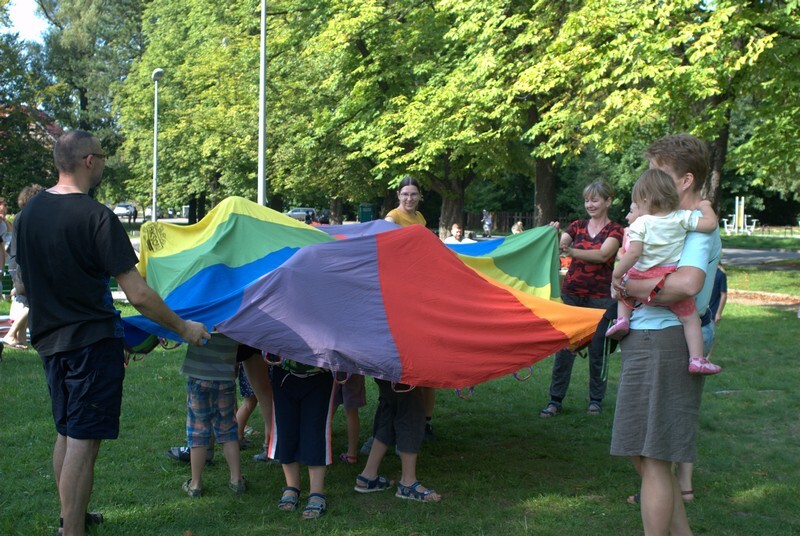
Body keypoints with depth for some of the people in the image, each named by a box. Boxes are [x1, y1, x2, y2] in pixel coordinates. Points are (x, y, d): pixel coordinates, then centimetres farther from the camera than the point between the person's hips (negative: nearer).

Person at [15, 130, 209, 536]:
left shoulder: (29, 212, 6)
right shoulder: (96, 217, -18)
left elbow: (24, 286, 15)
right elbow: (138, 296, -20)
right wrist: (183, 328, -9)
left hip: (49, 339, 8)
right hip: (91, 342, -8)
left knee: (65, 433, 21)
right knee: (83, 440, -3)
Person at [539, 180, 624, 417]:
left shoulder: (615, 230, -1)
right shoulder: (577, 226, 9)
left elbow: (603, 255, -19)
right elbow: (559, 246, -5)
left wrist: (572, 251, -34)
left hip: (600, 297, -2)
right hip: (572, 293, 2)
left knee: (597, 349, 5)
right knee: (564, 347, 0)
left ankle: (596, 400, 20)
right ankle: (555, 400, 6)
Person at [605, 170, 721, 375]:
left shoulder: (640, 224, -6)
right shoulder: (682, 218, -1)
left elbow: (633, 253, -15)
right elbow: (710, 223, -2)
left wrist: (616, 274, -7)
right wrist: (705, 206, 17)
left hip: (642, 278, 0)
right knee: (690, 318, 10)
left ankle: (622, 319, 11)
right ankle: (697, 359, 1)